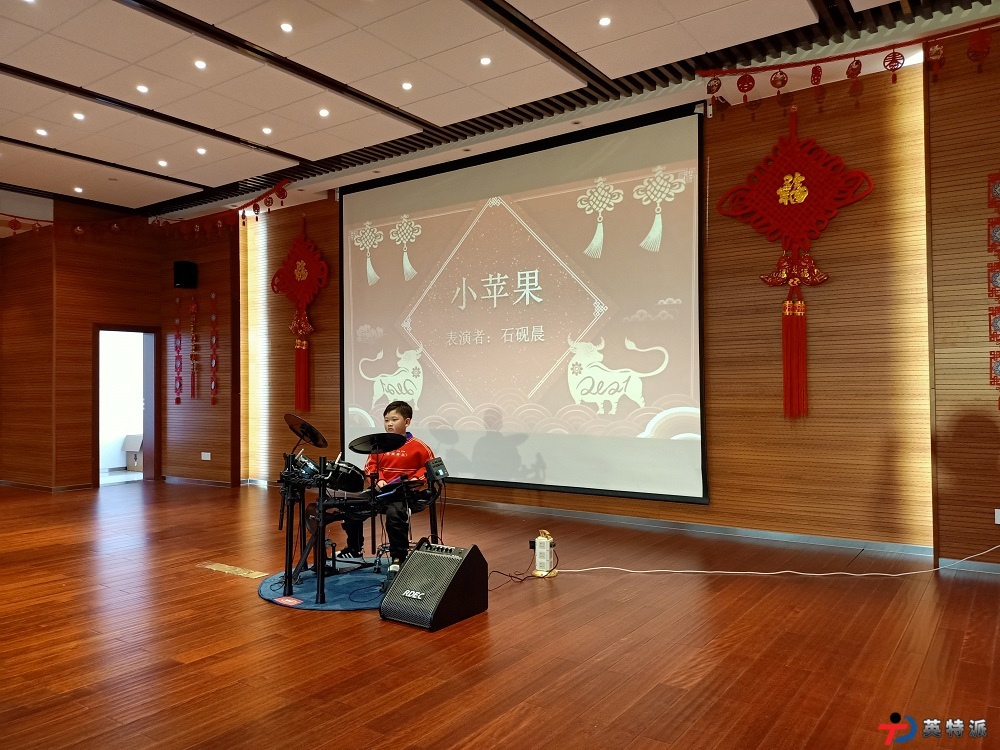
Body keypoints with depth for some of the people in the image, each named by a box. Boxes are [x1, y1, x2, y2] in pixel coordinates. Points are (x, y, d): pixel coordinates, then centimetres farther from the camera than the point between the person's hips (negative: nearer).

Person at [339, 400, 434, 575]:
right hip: (381, 491, 6)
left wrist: (417, 478, -12)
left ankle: (399, 558, -14)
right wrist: (377, 480, -4)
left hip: (404, 493, -6)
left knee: (394, 514, -34)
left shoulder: (417, 446, -4)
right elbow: (370, 466, 14)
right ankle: (355, 550, 21)